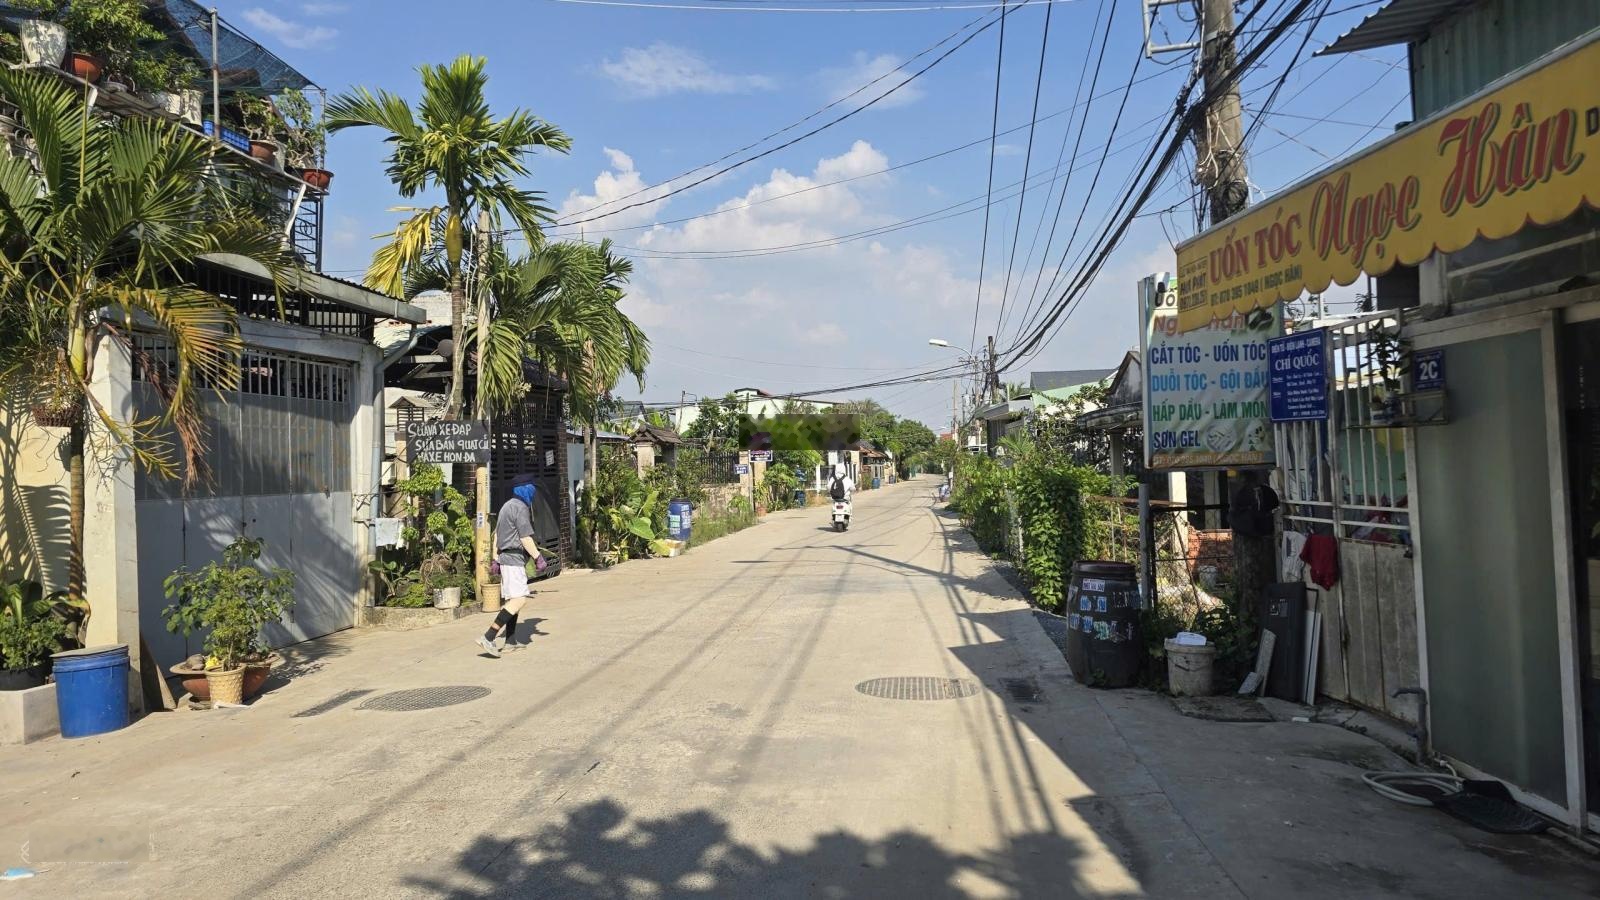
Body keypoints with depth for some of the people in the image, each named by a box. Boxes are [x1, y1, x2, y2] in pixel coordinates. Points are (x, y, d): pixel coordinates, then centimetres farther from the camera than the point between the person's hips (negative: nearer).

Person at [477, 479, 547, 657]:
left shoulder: (507, 506, 18)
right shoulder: (520, 507, -13)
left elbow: (496, 535, 21)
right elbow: (525, 538, -17)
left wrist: (495, 559, 22)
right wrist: (538, 557, -12)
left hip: (505, 556, 11)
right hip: (514, 558, -11)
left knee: (511, 599, 12)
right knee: (520, 599, -16)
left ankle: (510, 642, 13)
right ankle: (488, 638, -23)